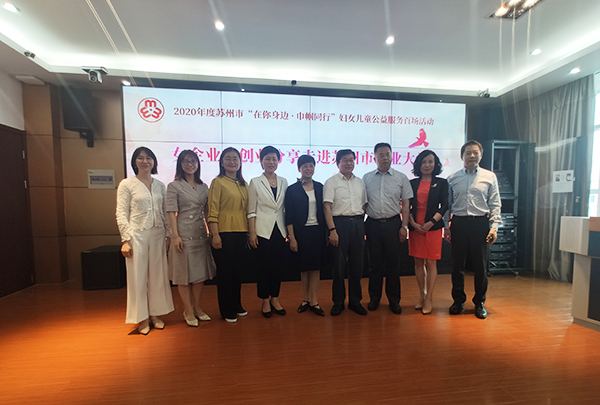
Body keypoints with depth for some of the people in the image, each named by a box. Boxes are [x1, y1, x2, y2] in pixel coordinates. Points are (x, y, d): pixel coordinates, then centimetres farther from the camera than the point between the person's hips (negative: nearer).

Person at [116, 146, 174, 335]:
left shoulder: (160, 185, 9)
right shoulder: (126, 184, -1)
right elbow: (121, 214, -4)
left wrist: (168, 235, 6)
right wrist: (126, 239, -10)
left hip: (158, 235, 4)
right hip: (137, 235, -3)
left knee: (158, 275, 9)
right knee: (138, 276, 4)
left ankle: (155, 314, 24)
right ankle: (142, 318, 19)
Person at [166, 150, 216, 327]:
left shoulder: (203, 186, 12)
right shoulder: (174, 186, -1)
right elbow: (172, 212, -7)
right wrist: (175, 235, -13)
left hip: (201, 234, 5)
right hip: (184, 234, -4)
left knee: (200, 272, 11)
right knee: (184, 273, 4)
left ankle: (197, 307, 27)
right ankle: (188, 311, 20)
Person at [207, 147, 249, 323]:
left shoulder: (243, 184, 14)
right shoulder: (218, 182, -4)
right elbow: (213, 211, -9)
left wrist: (249, 232, 12)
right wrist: (215, 234, -16)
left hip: (241, 232, 6)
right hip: (224, 232, -6)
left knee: (238, 270, 15)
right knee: (224, 271, 5)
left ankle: (237, 305, 31)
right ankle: (227, 310, 21)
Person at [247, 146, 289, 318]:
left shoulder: (283, 182, 10)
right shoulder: (255, 182, 1)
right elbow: (251, 210, -2)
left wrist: (289, 230, 7)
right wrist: (252, 233, -8)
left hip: (280, 230, 3)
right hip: (263, 230, -3)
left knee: (278, 266, 9)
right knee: (264, 266, 3)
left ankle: (275, 299, 25)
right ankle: (265, 301, 20)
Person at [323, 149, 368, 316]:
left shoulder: (360, 182, 15)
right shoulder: (331, 182, 0)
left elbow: (363, 206, 17)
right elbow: (327, 207, -7)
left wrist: (361, 226, 7)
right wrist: (332, 230, -15)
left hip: (358, 223, 5)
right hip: (339, 223, -4)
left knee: (357, 265, 9)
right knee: (339, 265, 2)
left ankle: (355, 301, 25)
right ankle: (338, 302, 19)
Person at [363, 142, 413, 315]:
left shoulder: (401, 177, 5)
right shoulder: (366, 178, 7)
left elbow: (405, 204, 4)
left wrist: (404, 226, -3)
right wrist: (361, 224, 2)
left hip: (393, 223, 0)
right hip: (373, 223, 1)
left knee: (392, 263, 6)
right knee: (374, 263, 8)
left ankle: (394, 300, 23)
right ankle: (374, 298, 24)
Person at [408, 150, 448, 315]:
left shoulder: (441, 183, 5)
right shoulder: (412, 183, 10)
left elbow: (444, 206, -1)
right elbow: (407, 205, 6)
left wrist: (431, 223, -11)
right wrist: (413, 223, -7)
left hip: (433, 227, -2)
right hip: (415, 227, 2)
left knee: (431, 263, 1)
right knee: (418, 262, 8)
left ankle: (429, 299, 12)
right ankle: (421, 296, 21)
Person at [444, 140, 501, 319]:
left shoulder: (490, 177, 7)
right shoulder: (452, 178, 8)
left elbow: (495, 205, 4)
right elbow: (447, 205, 8)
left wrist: (494, 227, -5)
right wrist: (446, 226, 2)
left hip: (480, 224, 0)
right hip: (458, 224, 1)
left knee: (480, 266, 6)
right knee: (457, 265, 7)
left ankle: (479, 303, 24)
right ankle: (458, 301, 23)